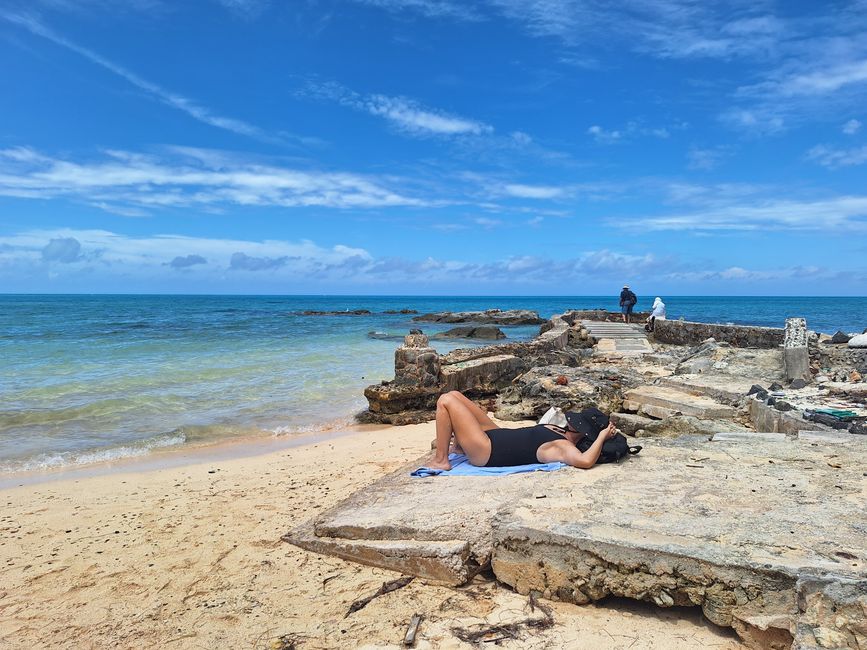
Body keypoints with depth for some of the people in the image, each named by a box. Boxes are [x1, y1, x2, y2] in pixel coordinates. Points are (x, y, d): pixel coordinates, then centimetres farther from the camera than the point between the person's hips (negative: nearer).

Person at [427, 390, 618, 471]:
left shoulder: (563, 447, -23)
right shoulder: (562, 434, 4)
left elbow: (585, 461, -42)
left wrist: (603, 436, -32)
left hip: (487, 453, -10)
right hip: (496, 434, 10)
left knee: (446, 401, -15)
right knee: (454, 395, 13)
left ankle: (440, 461, -1)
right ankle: (459, 447, 24)